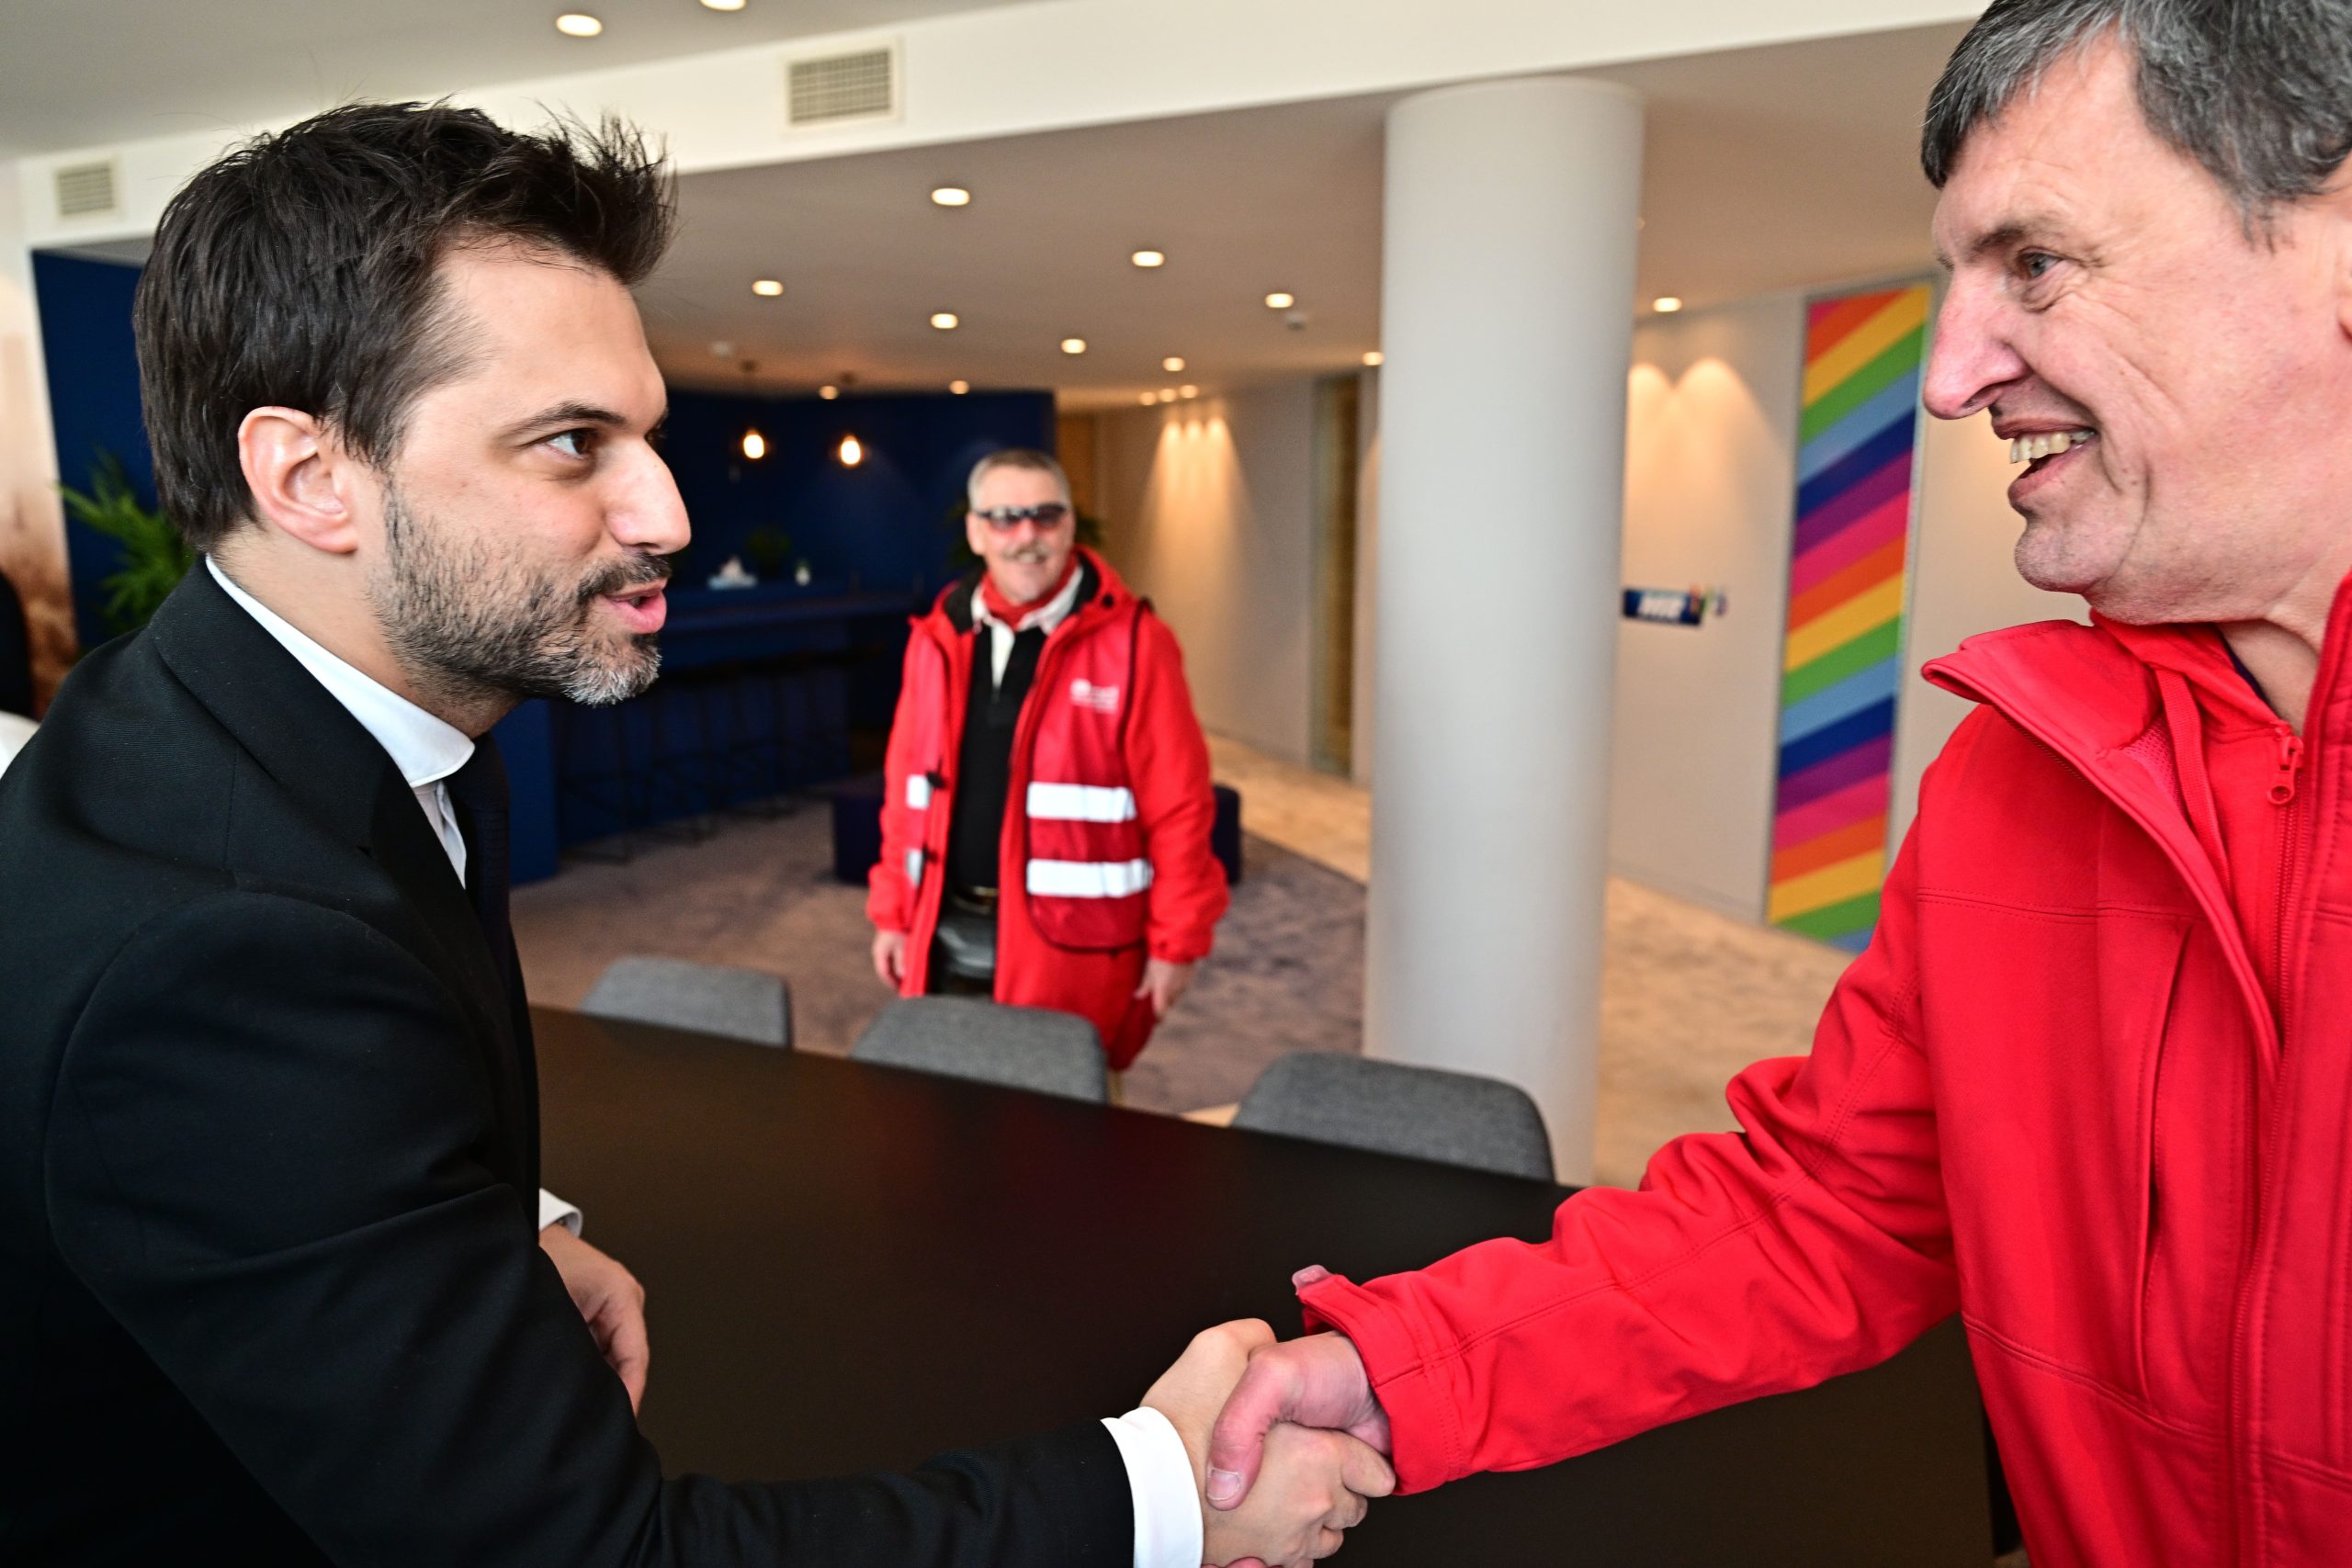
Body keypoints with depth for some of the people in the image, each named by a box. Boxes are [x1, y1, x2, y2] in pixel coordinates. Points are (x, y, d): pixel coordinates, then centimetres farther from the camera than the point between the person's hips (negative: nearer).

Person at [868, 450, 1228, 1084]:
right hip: (948, 936, 5)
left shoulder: (1131, 640, -9)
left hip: (1068, 942, -4)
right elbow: (908, 789, 12)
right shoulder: (939, 638, 6)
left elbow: (1177, 805, -9)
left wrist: (1176, 942, -9)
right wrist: (893, 913, 11)